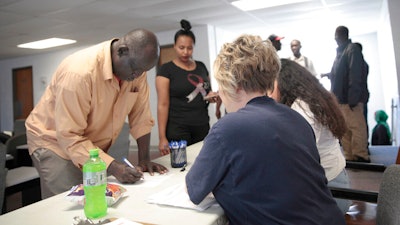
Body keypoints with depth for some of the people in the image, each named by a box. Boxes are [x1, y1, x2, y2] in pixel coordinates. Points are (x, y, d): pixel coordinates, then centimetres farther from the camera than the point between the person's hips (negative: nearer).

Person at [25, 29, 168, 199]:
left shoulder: (137, 66, -11)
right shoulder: (80, 72, -30)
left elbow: (141, 116, -6)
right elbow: (69, 137, -29)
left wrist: (144, 159, -11)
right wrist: (112, 167, -35)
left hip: (93, 146, 5)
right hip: (54, 141, -5)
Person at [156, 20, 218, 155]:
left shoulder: (201, 66, 11)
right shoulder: (166, 69, -4)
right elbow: (163, 104, -9)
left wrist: (212, 96, 0)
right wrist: (162, 137, -15)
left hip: (203, 127, 5)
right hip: (177, 130, -4)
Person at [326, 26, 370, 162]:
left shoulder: (352, 49, -7)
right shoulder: (340, 51, 19)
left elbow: (355, 75, -16)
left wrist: (353, 98, -21)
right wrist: (329, 75, 8)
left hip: (350, 98, -9)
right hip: (340, 98, 9)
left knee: (356, 127, -2)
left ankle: (361, 157, 6)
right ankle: (349, 157, 17)